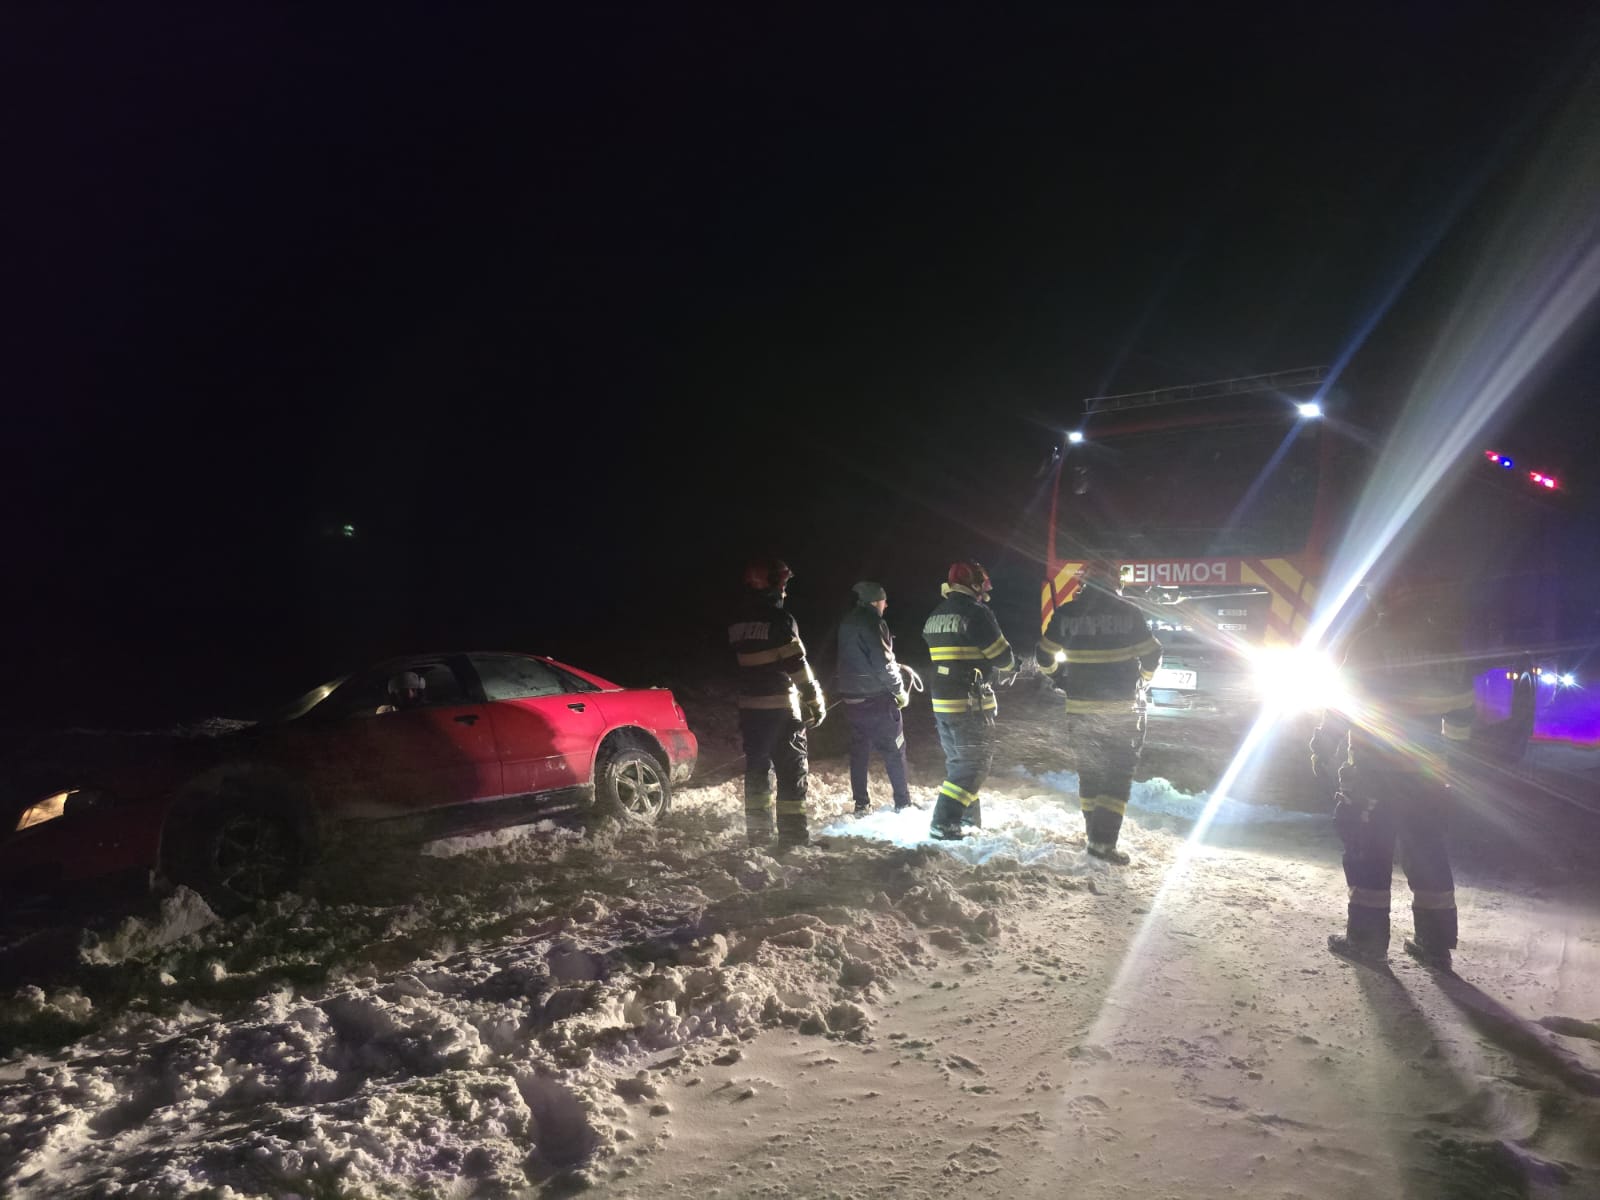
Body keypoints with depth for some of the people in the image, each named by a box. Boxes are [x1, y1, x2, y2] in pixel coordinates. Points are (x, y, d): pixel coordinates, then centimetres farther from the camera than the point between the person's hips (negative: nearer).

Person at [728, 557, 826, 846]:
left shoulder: (737, 624, 8)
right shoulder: (779, 620, -14)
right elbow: (798, 666, -16)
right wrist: (816, 701, -8)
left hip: (749, 709, 7)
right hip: (780, 708, -7)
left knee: (756, 768, 13)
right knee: (792, 770, 1)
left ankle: (758, 833, 17)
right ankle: (793, 835, 2)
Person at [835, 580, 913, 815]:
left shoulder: (847, 622, 10)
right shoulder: (871, 623, -16)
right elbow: (883, 663, -18)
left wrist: (895, 666, 16)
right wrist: (900, 690, -6)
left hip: (851, 697, 8)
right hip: (876, 698, -7)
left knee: (859, 750, 12)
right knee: (894, 751, 3)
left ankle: (861, 803, 15)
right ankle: (903, 803, 6)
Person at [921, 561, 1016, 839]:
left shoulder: (934, 617, 12)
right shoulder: (976, 613, -13)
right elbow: (1002, 655, -10)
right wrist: (1009, 670, 14)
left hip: (941, 701, 8)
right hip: (970, 702, -8)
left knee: (958, 760, 19)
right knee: (976, 762, 0)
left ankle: (969, 819, 26)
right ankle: (944, 823, -5)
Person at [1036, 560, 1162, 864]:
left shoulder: (1066, 613, 0)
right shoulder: (1129, 612, -5)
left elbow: (1045, 656, 6)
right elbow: (1152, 655, 1)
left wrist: (1060, 680, 24)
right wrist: (1141, 682, 19)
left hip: (1080, 709, 3)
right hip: (1123, 710, -3)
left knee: (1089, 771, 16)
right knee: (1119, 774, 3)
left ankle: (1095, 832, 23)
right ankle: (1103, 840, -6)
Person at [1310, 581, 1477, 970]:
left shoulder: (1368, 642, -13)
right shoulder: (1445, 636, 3)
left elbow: (1341, 704, -11)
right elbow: (1463, 704, 9)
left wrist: (1322, 751, 1)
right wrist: (1452, 748, 22)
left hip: (1374, 769, -5)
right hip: (1426, 771, 5)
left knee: (1368, 851, 4)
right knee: (1427, 853, 13)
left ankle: (1366, 939, 8)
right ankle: (1436, 943, 18)